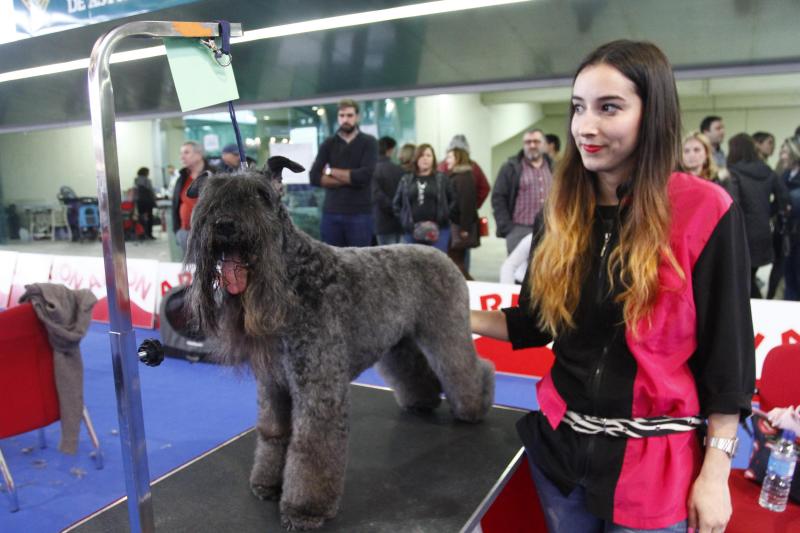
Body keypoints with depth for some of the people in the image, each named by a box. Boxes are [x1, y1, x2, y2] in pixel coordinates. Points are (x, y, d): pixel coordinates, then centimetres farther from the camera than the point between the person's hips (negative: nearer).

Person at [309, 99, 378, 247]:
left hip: (360, 214, -2)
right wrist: (349, 179, -9)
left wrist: (331, 171, -5)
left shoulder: (368, 142, 2)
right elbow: (314, 177, -3)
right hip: (331, 213, 2)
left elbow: (365, 175, -13)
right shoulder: (328, 144, 9)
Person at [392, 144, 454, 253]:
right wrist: (404, 220, 3)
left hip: (438, 231, -2)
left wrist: (444, 217, -3)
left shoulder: (442, 179, 4)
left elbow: (453, 200, 6)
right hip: (412, 231, 2)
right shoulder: (406, 180, 9)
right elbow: (396, 203, 14)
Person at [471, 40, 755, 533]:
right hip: (561, 443, 4)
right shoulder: (560, 214, -1)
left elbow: (726, 354, -9)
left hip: (655, 460, -4)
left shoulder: (705, 210, -13)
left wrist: (715, 475, -7)